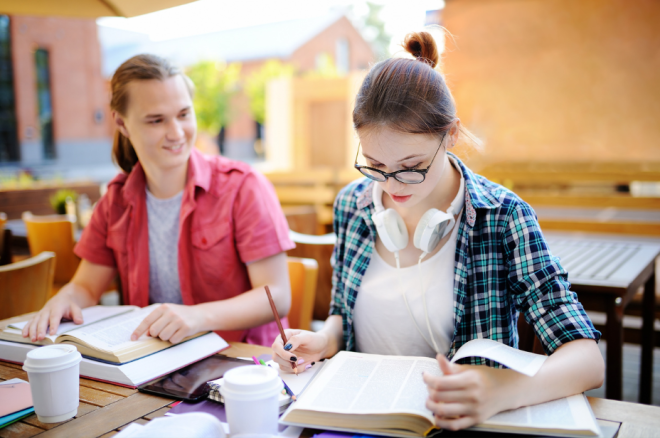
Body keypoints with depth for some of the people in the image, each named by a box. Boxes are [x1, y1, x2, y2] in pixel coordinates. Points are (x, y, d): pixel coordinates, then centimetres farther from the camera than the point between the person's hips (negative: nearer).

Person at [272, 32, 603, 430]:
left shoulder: (502, 217, -13)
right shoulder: (351, 205, -2)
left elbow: (588, 359, -17)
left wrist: (510, 389, -36)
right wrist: (323, 342, -10)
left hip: (458, 422, -1)